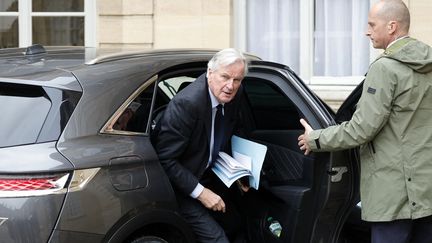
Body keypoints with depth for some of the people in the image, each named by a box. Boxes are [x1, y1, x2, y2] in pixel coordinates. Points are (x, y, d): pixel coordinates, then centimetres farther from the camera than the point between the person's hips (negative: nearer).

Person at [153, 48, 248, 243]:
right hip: (182, 185, -9)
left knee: (233, 224, 21)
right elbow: (165, 159, -27)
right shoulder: (186, 103, -31)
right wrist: (200, 192, -26)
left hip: (208, 174, 9)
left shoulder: (234, 95, -6)